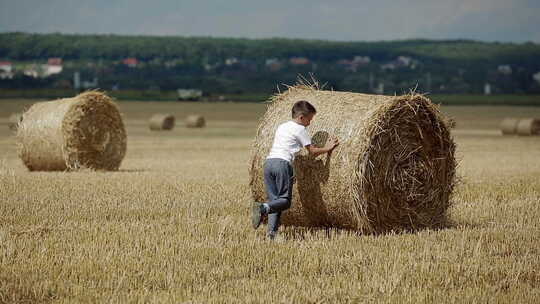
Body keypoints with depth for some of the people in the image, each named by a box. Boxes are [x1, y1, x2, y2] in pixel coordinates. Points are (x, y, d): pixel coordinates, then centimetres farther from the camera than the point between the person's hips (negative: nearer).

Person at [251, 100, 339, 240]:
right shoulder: (300, 129, 4)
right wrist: (327, 148, 21)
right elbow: (312, 151, 6)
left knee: (274, 200, 5)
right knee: (285, 200, -5)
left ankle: (271, 232, -9)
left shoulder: (281, 127, 26)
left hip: (268, 161, 7)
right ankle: (262, 208, -32)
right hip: (283, 163, -7)